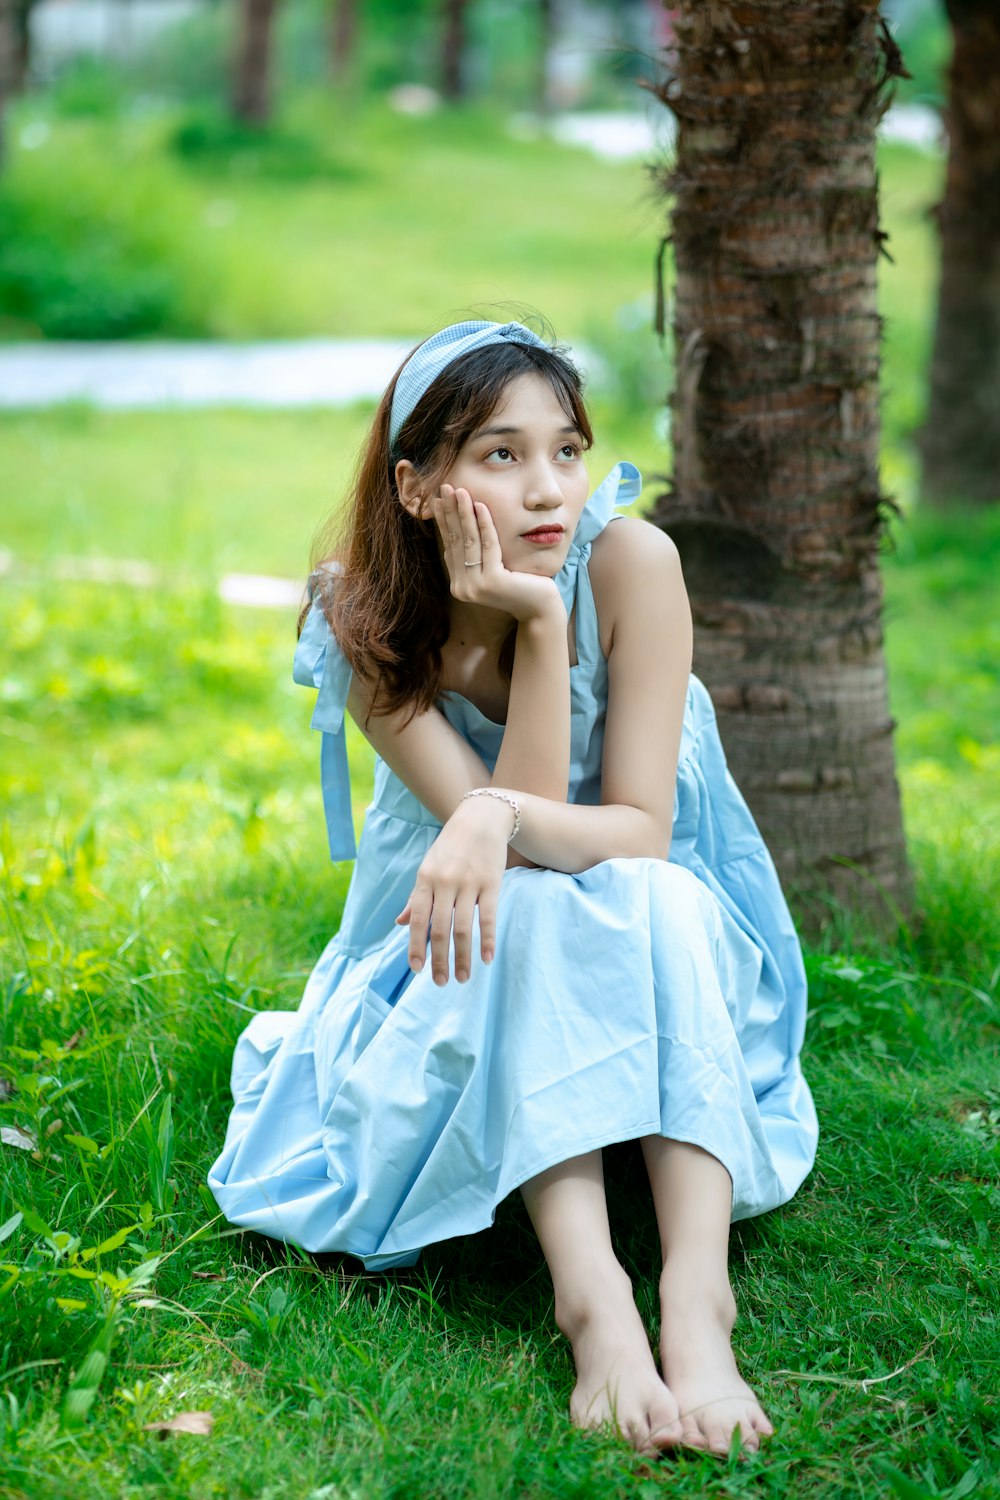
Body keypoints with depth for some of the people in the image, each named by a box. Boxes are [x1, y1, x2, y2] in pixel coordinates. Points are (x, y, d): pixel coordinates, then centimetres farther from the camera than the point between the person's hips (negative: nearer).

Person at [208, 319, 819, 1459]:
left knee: (657, 901, -33)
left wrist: (503, 818, -41)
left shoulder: (629, 563, -21)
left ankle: (696, 1294, -46)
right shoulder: (366, 627, -18)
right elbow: (503, 822, -26)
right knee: (534, 916, -33)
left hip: (655, 946, 0)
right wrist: (539, 628, -34)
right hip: (477, 955, 0)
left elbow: (641, 833, -21)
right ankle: (592, 1298, -45)